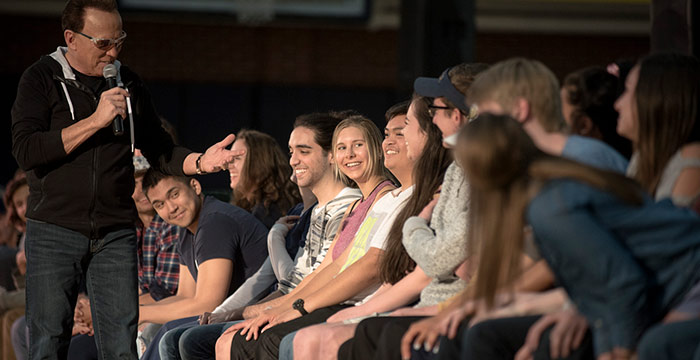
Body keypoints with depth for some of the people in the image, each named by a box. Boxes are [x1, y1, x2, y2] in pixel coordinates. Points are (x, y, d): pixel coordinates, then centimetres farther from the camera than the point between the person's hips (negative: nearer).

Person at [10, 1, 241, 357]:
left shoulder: (128, 84, 12)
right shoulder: (41, 79, -1)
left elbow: (158, 149, 19)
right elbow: (25, 150, -15)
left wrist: (199, 162, -3)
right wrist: (95, 121, -18)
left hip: (115, 234, 4)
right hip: (54, 231, -3)